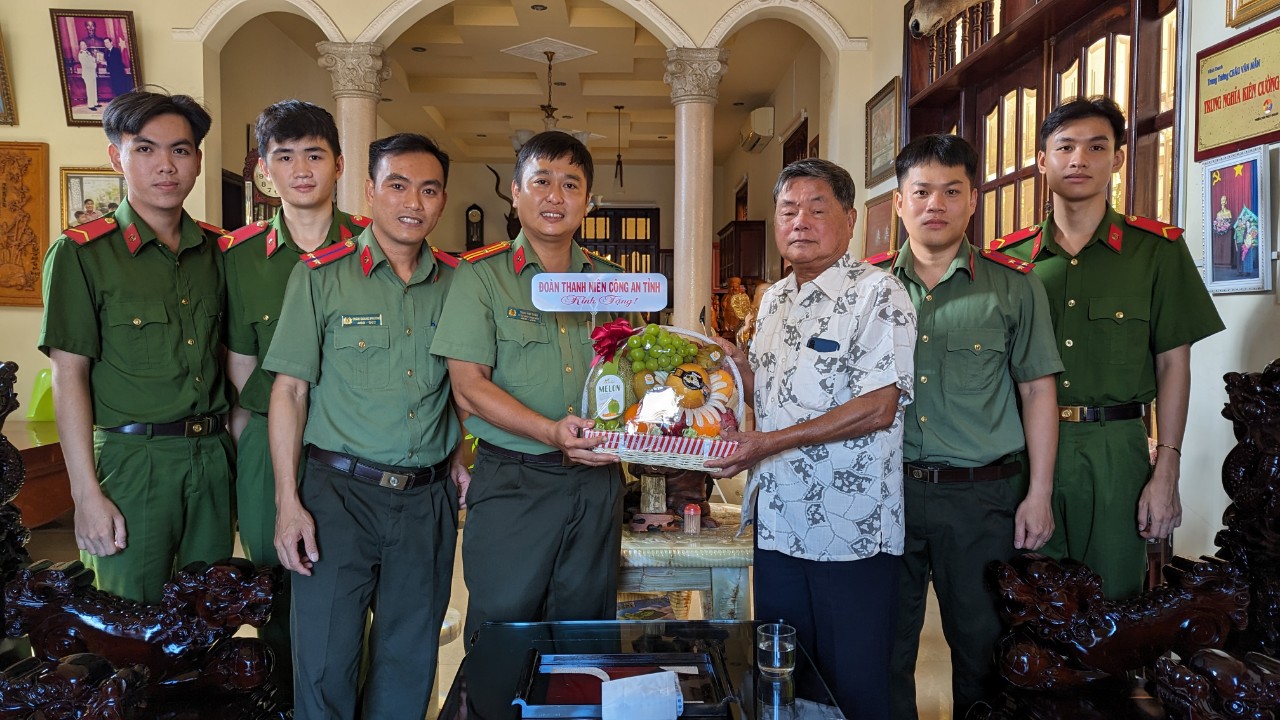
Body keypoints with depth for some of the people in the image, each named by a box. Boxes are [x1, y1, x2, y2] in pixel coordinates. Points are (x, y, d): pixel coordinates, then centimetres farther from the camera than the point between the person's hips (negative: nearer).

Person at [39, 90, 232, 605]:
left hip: (212, 455, 4)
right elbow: (69, 376, -7)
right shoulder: (81, 253, -5)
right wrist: (86, 493, -10)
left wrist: (234, 443, 5)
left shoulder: (217, 250, 9)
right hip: (132, 461, -4)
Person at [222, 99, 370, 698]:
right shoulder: (238, 256, 3)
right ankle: (287, 700, 33)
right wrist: (246, 459, 5)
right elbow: (241, 372, 7)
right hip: (271, 443, 1)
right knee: (278, 594, 12)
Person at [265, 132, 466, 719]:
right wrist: (288, 503, -8)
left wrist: (457, 457, 3)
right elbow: (290, 390, -3)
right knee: (324, 661, 3)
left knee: (409, 660, 14)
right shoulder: (320, 275, -2)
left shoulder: (456, 282, 6)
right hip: (340, 491, -3)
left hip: (429, 498, 3)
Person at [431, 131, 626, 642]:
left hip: (597, 481, 4)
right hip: (511, 481, -3)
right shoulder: (481, 276, -2)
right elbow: (469, 386, -9)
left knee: (587, 633, 14)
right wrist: (551, 432, -22)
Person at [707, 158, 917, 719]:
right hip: (777, 523, 7)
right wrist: (734, 364, 0)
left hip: (850, 530, -7)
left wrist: (769, 442, -21)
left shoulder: (877, 293, -10)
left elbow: (878, 407, -19)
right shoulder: (773, 300, 13)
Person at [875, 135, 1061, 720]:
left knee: (982, 645, 11)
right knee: (883, 645, 12)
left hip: (982, 495, -1)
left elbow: (1037, 391, 2)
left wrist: (1038, 494, -3)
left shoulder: (1015, 287, 1)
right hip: (886, 489, 2)